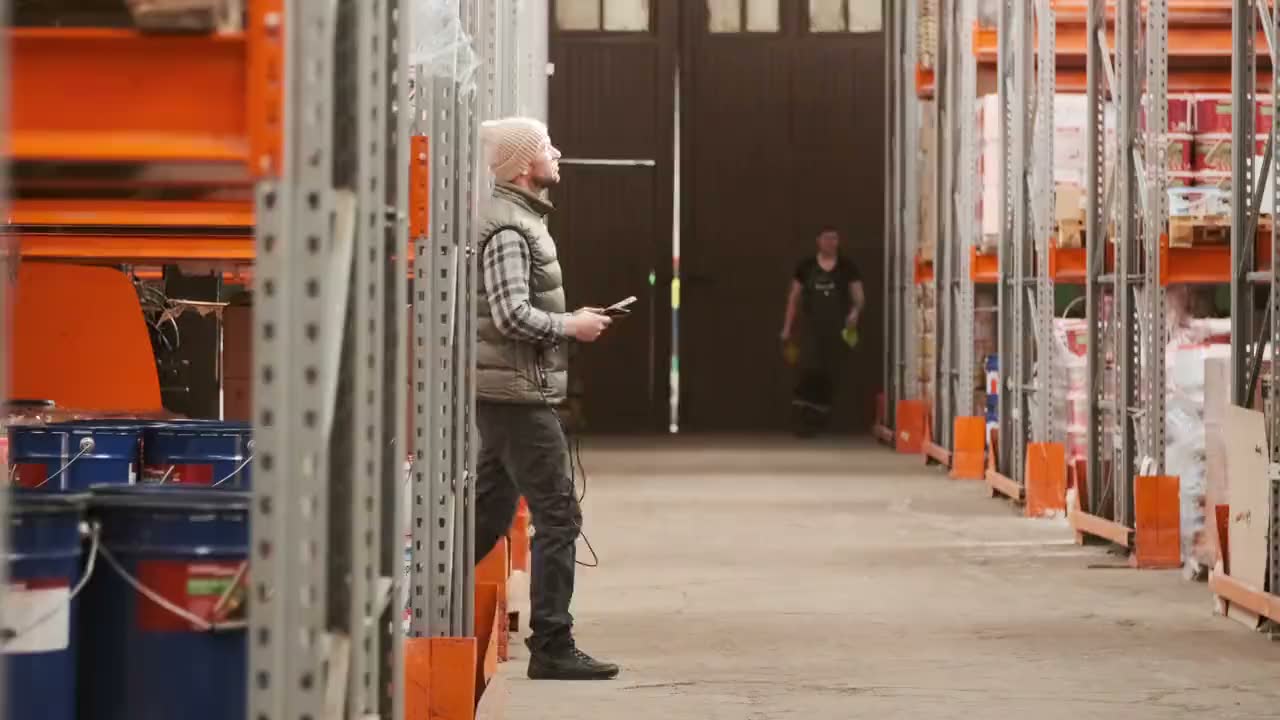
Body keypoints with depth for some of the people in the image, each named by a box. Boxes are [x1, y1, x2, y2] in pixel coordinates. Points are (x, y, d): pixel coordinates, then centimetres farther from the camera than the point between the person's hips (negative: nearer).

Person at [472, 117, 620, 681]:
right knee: (558, 517, -6)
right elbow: (512, 315, -23)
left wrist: (569, 321, 12)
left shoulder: (521, 219, 16)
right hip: (518, 394, -10)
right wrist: (573, 326, -12)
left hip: (506, 394, 10)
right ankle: (551, 648, -3)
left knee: (489, 515, 14)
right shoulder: (508, 227, -16)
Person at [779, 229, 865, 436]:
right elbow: (794, 298, 12)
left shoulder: (847, 268, 6)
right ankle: (803, 419, -13)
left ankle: (820, 420, 11)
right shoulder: (805, 267, 7)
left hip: (837, 328, 1)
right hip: (811, 326, -1)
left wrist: (855, 312, -16)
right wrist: (787, 327, 9)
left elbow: (859, 297, 6)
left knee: (830, 375, 0)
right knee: (809, 369, -16)